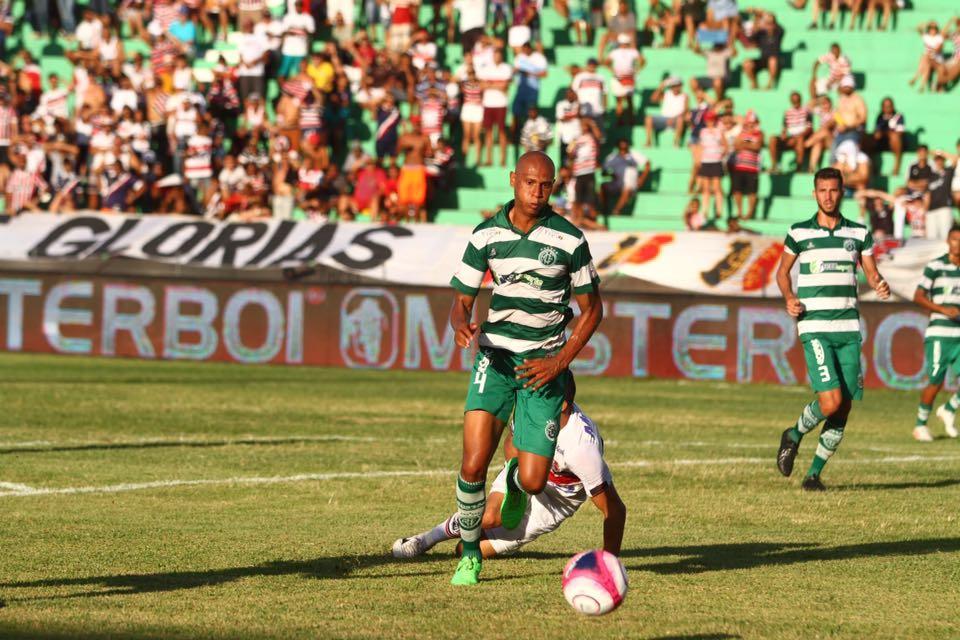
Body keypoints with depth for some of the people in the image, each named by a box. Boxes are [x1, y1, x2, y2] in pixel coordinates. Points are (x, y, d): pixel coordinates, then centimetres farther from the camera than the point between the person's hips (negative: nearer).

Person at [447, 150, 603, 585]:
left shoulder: (570, 239, -4)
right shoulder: (486, 234, 0)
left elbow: (591, 309, 5)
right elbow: (461, 302, 6)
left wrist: (560, 361, -7)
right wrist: (462, 326, -18)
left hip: (544, 365, -1)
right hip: (494, 357, 1)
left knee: (532, 482, -6)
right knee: (473, 466, -18)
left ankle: (515, 482, 33)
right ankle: (469, 553, 5)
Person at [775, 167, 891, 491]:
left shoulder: (859, 233, 9)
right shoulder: (799, 233, 3)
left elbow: (872, 273, 14)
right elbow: (782, 272, 16)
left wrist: (881, 285, -10)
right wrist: (789, 299, -4)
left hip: (848, 329, 3)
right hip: (814, 328, -3)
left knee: (844, 408, 1)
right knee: (831, 401, -18)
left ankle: (814, 473, 15)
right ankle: (794, 435, 13)